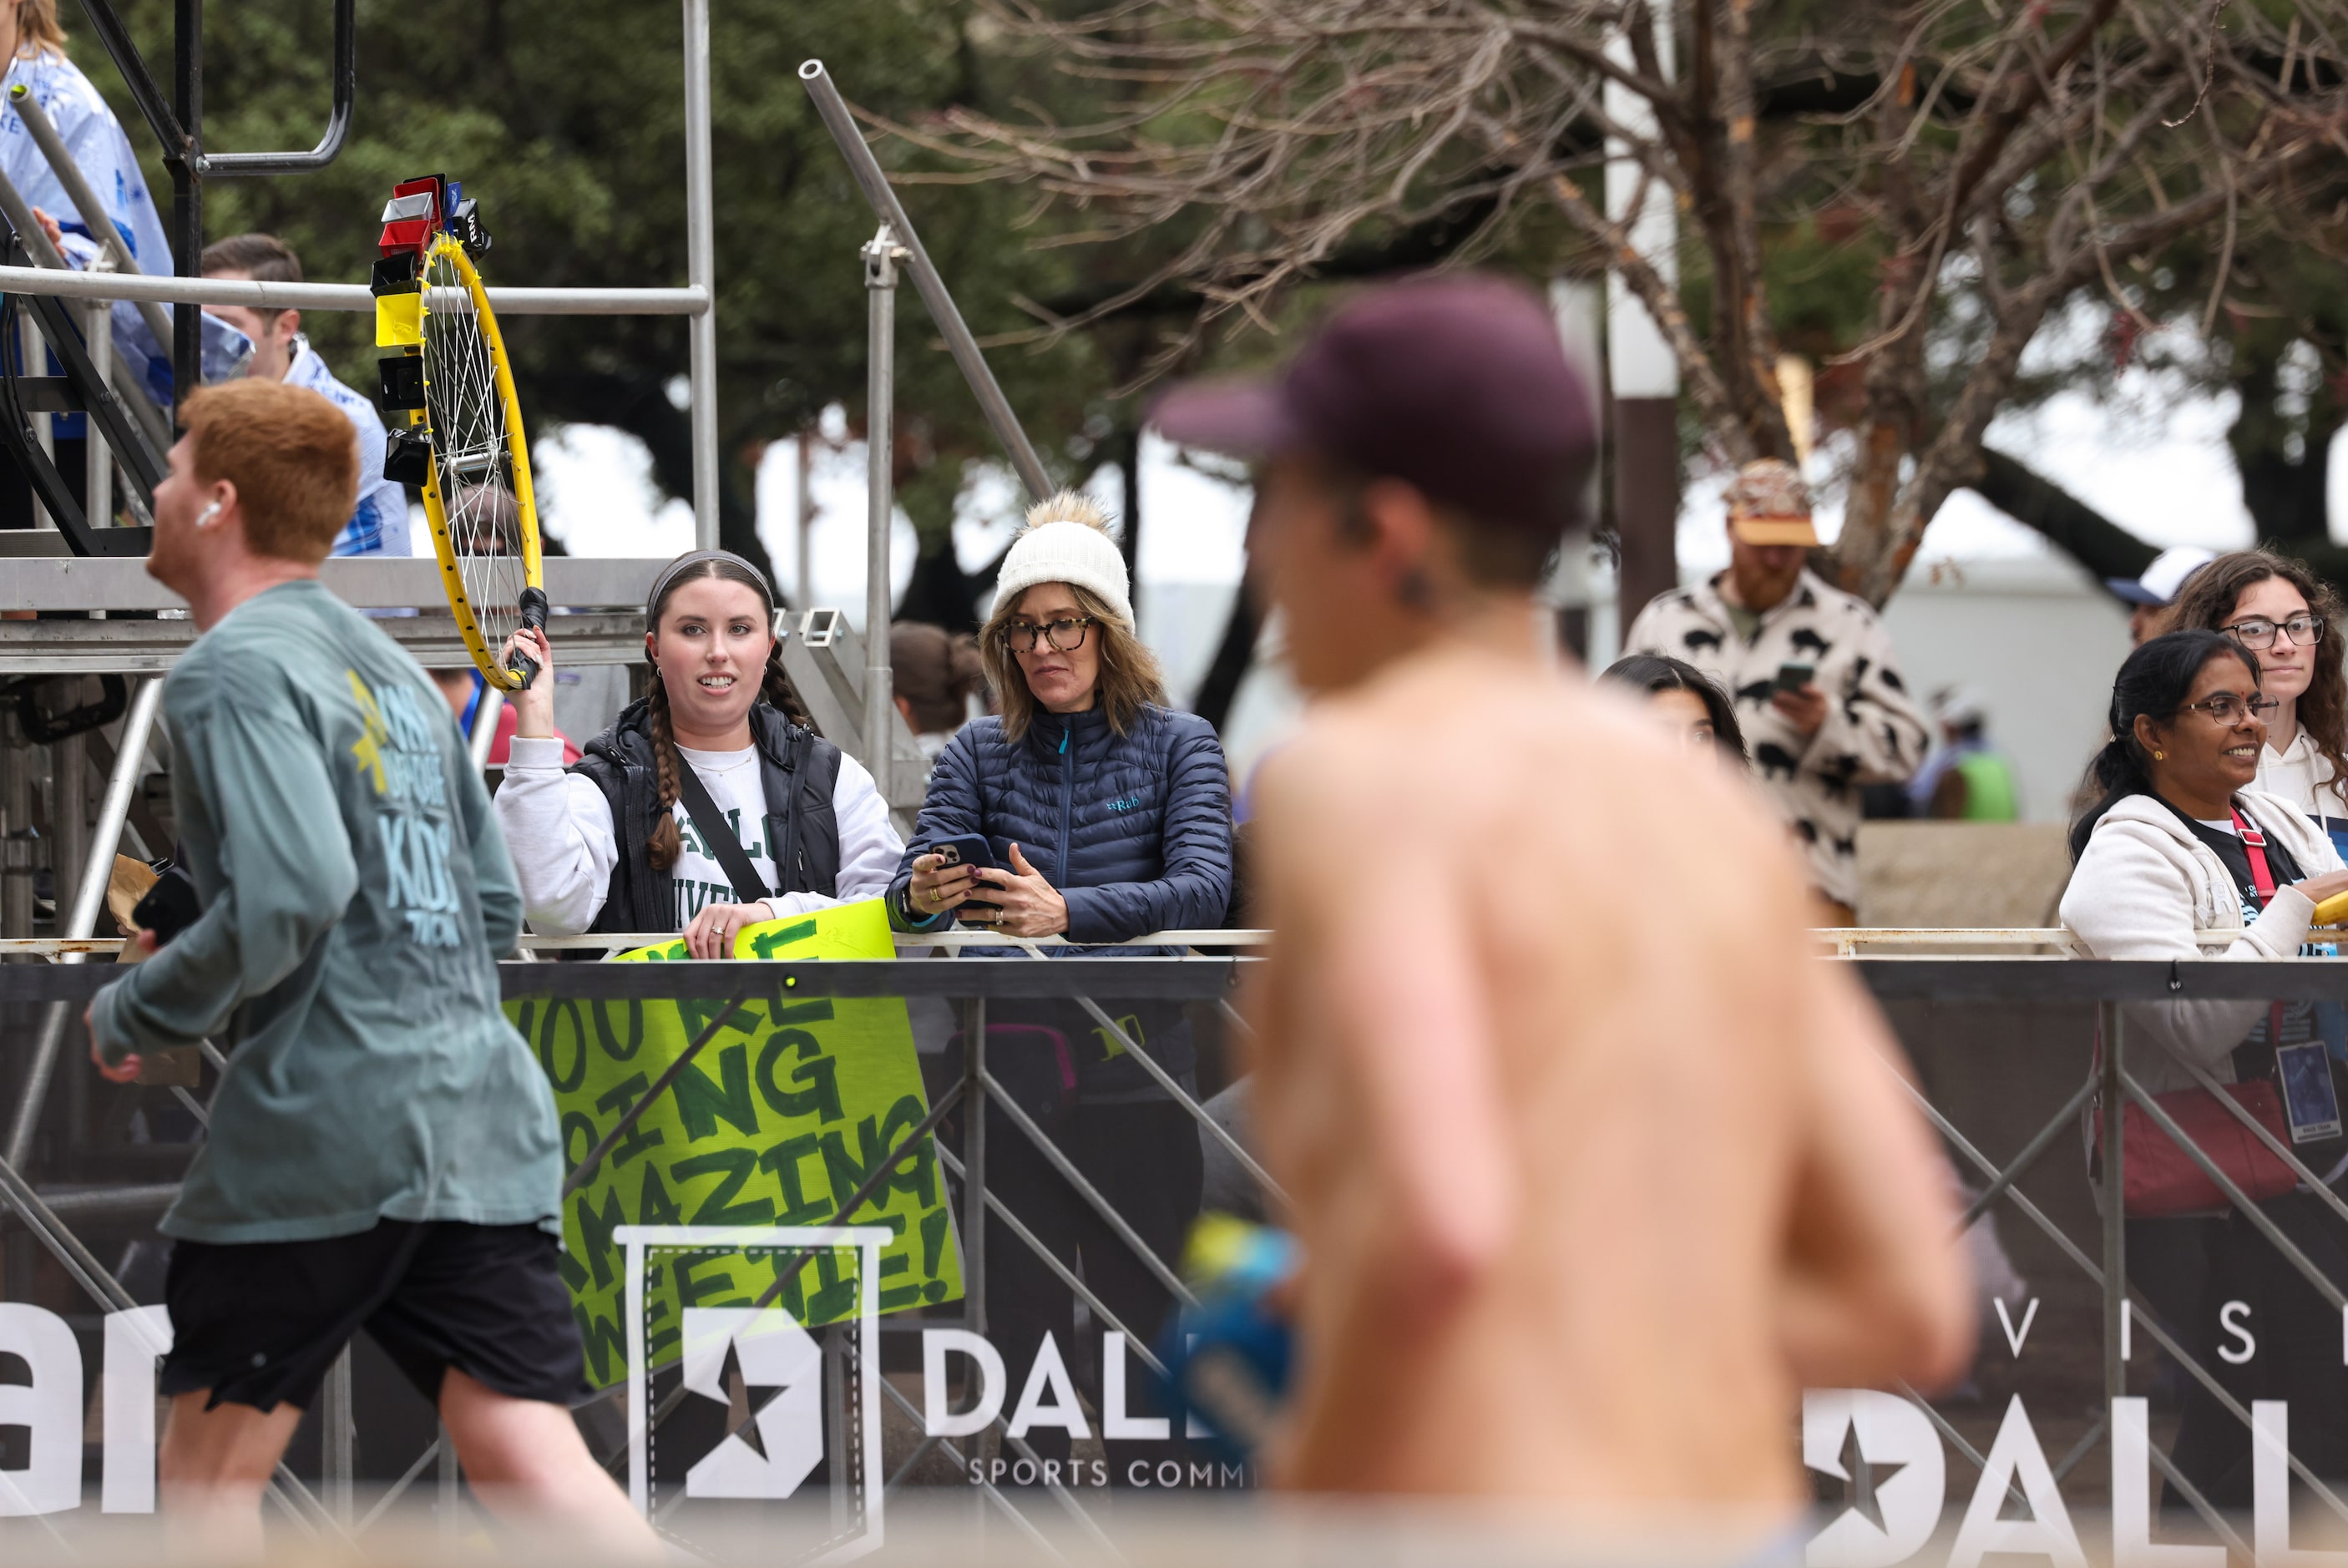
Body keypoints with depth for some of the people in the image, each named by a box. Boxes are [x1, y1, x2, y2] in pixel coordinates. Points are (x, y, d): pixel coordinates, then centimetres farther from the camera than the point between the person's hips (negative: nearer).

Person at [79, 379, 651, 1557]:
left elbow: (290, 894, -21)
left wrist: (133, 1016, -7)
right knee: (527, 1461, -3)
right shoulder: (389, 665, 21)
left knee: (212, 1469, 8)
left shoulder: (233, 671, -7)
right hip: (485, 1125, 7)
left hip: (318, 1129, -7)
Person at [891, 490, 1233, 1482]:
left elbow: (1202, 890, -8)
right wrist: (921, 896, -24)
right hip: (1010, 1074, 2)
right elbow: (913, 889, 2)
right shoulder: (977, 756, 14)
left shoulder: (1178, 746, 8)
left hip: (1137, 1073, -1)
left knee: (1144, 1321, -4)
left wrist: (1068, 913, -24)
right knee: (1017, 1321, -3)